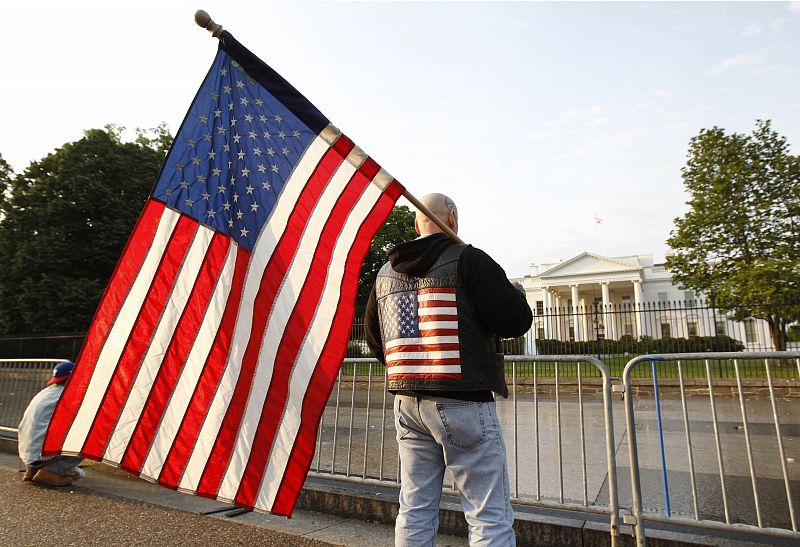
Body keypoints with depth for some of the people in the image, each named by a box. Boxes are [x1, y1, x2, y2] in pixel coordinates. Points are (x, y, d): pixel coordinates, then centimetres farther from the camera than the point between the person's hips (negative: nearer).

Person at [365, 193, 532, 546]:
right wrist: (516, 293, 9)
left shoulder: (385, 273, 11)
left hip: (407, 403, 6)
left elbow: (375, 344, 16)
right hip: (463, 403, -6)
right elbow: (515, 321, -12)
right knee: (490, 516, 5)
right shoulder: (467, 259, -7)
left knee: (415, 510, 17)